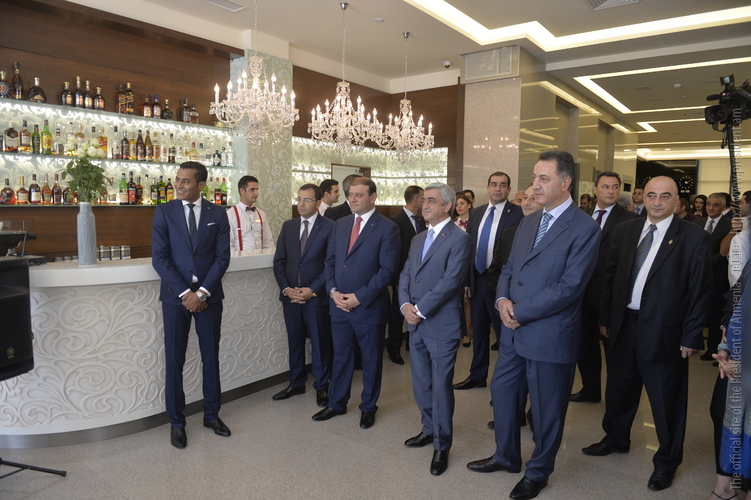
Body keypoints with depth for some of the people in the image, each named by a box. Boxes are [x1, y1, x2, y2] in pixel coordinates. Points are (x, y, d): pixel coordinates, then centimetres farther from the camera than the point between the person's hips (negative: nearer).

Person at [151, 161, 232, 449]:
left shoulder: (217, 214, 3)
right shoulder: (164, 212, 1)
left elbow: (222, 257, -2)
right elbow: (159, 257, -5)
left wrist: (201, 293, -11)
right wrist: (184, 292, -12)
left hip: (209, 295, 1)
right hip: (175, 296, 0)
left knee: (211, 357, 9)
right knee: (174, 360, 5)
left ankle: (212, 414, 26)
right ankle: (176, 422, 20)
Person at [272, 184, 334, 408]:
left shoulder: (330, 227, -7)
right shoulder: (288, 226, 8)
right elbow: (279, 261, 7)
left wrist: (313, 290, -15)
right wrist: (286, 288, -6)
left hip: (317, 296, -4)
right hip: (290, 295, 4)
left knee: (320, 343, 8)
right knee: (294, 341, 14)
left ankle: (322, 386, 24)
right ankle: (296, 383, 31)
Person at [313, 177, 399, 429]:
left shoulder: (387, 228, -9)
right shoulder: (340, 224, 8)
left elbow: (387, 269, -14)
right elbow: (330, 260, 10)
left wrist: (359, 297, -17)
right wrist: (333, 291, -5)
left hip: (369, 307, -4)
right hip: (339, 304, 5)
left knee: (371, 359, 12)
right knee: (341, 356, 17)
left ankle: (368, 407, 30)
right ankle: (336, 403, 33)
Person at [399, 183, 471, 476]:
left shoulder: (458, 239, -10)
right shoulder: (418, 239, 14)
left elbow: (450, 281, -18)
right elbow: (405, 275, 12)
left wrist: (420, 309, -16)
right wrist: (405, 305, -6)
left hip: (442, 326, -7)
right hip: (416, 324, 7)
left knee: (441, 386, 3)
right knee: (421, 383, 17)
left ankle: (442, 446, 19)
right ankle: (429, 429, 37)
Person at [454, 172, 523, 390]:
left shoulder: (518, 214, -8)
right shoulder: (476, 213, 10)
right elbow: (468, 246, 10)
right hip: (477, 280, 6)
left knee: (504, 332, 6)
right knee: (478, 330, 16)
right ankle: (477, 376, 32)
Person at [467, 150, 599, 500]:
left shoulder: (584, 229, -14)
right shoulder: (527, 222, 9)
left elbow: (569, 287, -20)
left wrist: (519, 312, -18)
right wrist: (503, 299, -8)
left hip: (550, 337, -7)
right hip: (514, 331, 7)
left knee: (546, 409, 11)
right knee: (503, 393, 19)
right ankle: (506, 456, 42)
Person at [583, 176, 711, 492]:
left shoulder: (694, 238, -8)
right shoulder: (625, 230, 4)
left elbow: (700, 291, -8)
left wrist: (691, 337, -9)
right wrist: (605, 317, 6)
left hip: (664, 331, -4)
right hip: (624, 324, 5)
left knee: (666, 399, 10)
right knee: (618, 389, 20)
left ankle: (667, 461, 32)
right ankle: (616, 438, 44)